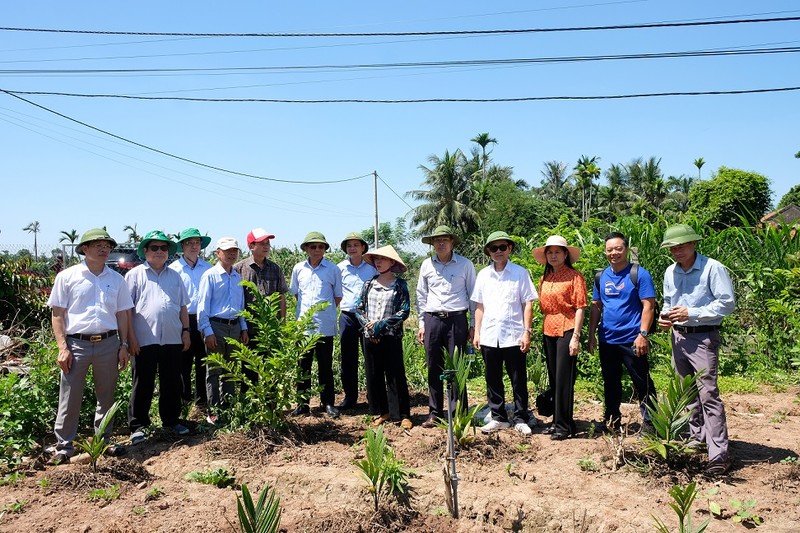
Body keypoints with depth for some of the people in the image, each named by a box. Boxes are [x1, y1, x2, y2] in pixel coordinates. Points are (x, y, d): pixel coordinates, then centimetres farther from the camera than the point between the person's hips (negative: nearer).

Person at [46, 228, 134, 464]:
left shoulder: (116, 279, 9)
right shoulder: (67, 276, 0)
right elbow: (58, 315, -1)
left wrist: (124, 346, 7)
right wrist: (62, 347, -8)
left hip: (108, 343, 3)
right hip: (77, 343, -3)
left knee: (106, 396, 11)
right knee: (70, 397, 1)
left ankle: (104, 441, 23)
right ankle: (64, 445, 13)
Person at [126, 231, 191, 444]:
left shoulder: (174, 276, 15)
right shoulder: (135, 274, 2)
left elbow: (183, 306, 18)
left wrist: (186, 331, 10)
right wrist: (131, 338, -8)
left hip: (172, 339, 4)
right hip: (144, 340, -4)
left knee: (171, 383, 12)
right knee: (143, 385, 3)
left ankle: (171, 421, 24)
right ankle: (137, 426, 12)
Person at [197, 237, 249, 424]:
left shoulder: (238, 277, 13)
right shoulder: (210, 275, -6)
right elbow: (203, 305, -8)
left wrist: (244, 328, 14)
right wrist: (208, 331, -14)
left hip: (234, 327, 6)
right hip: (216, 326, -6)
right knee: (214, 372, 0)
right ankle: (213, 412, 6)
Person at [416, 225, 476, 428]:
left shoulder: (465, 264, 1)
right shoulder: (427, 265, 9)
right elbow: (421, 295, 14)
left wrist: (473, 324, 3)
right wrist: (422, 324, 11)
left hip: (456, 320, -3)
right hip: (432, 320, 3)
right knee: (434, 368, 7)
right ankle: (435, 412, 17)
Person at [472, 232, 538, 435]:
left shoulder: (520, 273, -1)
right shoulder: (483, 275, 9)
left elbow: (527, 304, -2)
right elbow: (479, 306, 12)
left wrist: (527, 331, -9)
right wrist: (477, 332, 7)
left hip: (513, 336, -3)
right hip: (489, 336, 4)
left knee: (519, 381, 5)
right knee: (493, 380, 11)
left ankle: (521, 419, 18)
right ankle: (498, 418, 24)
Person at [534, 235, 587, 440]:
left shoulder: (574, 276, -6)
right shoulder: (544, 279, 12)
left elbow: (580, 308, -9)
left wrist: (575, 337, -15)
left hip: (567, 331, -6)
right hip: (549, 332, 6)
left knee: (564, 380, -3)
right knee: (553, 379, 13)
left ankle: (564, 426, 6)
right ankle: (557, 421, 24)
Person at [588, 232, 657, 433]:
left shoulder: (639, 274, -8)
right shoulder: (601, 277, 7)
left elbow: (648, 306, -12)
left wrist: (643, 334, -19)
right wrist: (592, 334, 8)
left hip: (631, 340, -5)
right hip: (607, 340, 6)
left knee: (642, 384, 2)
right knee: (610, 383, 16)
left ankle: (649, 423, 13)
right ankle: (612, 420, 30)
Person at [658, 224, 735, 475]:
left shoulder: (712, 268, -12)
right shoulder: (670, 272, 10)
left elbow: (727, 303, -15)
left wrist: (691, 313, -19)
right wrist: (665, 314, 1)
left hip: (703, 338, -7)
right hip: (678, 336, 7)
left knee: (708, 393, -13)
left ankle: (719, 454, -10)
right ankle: (696, 437, 30)